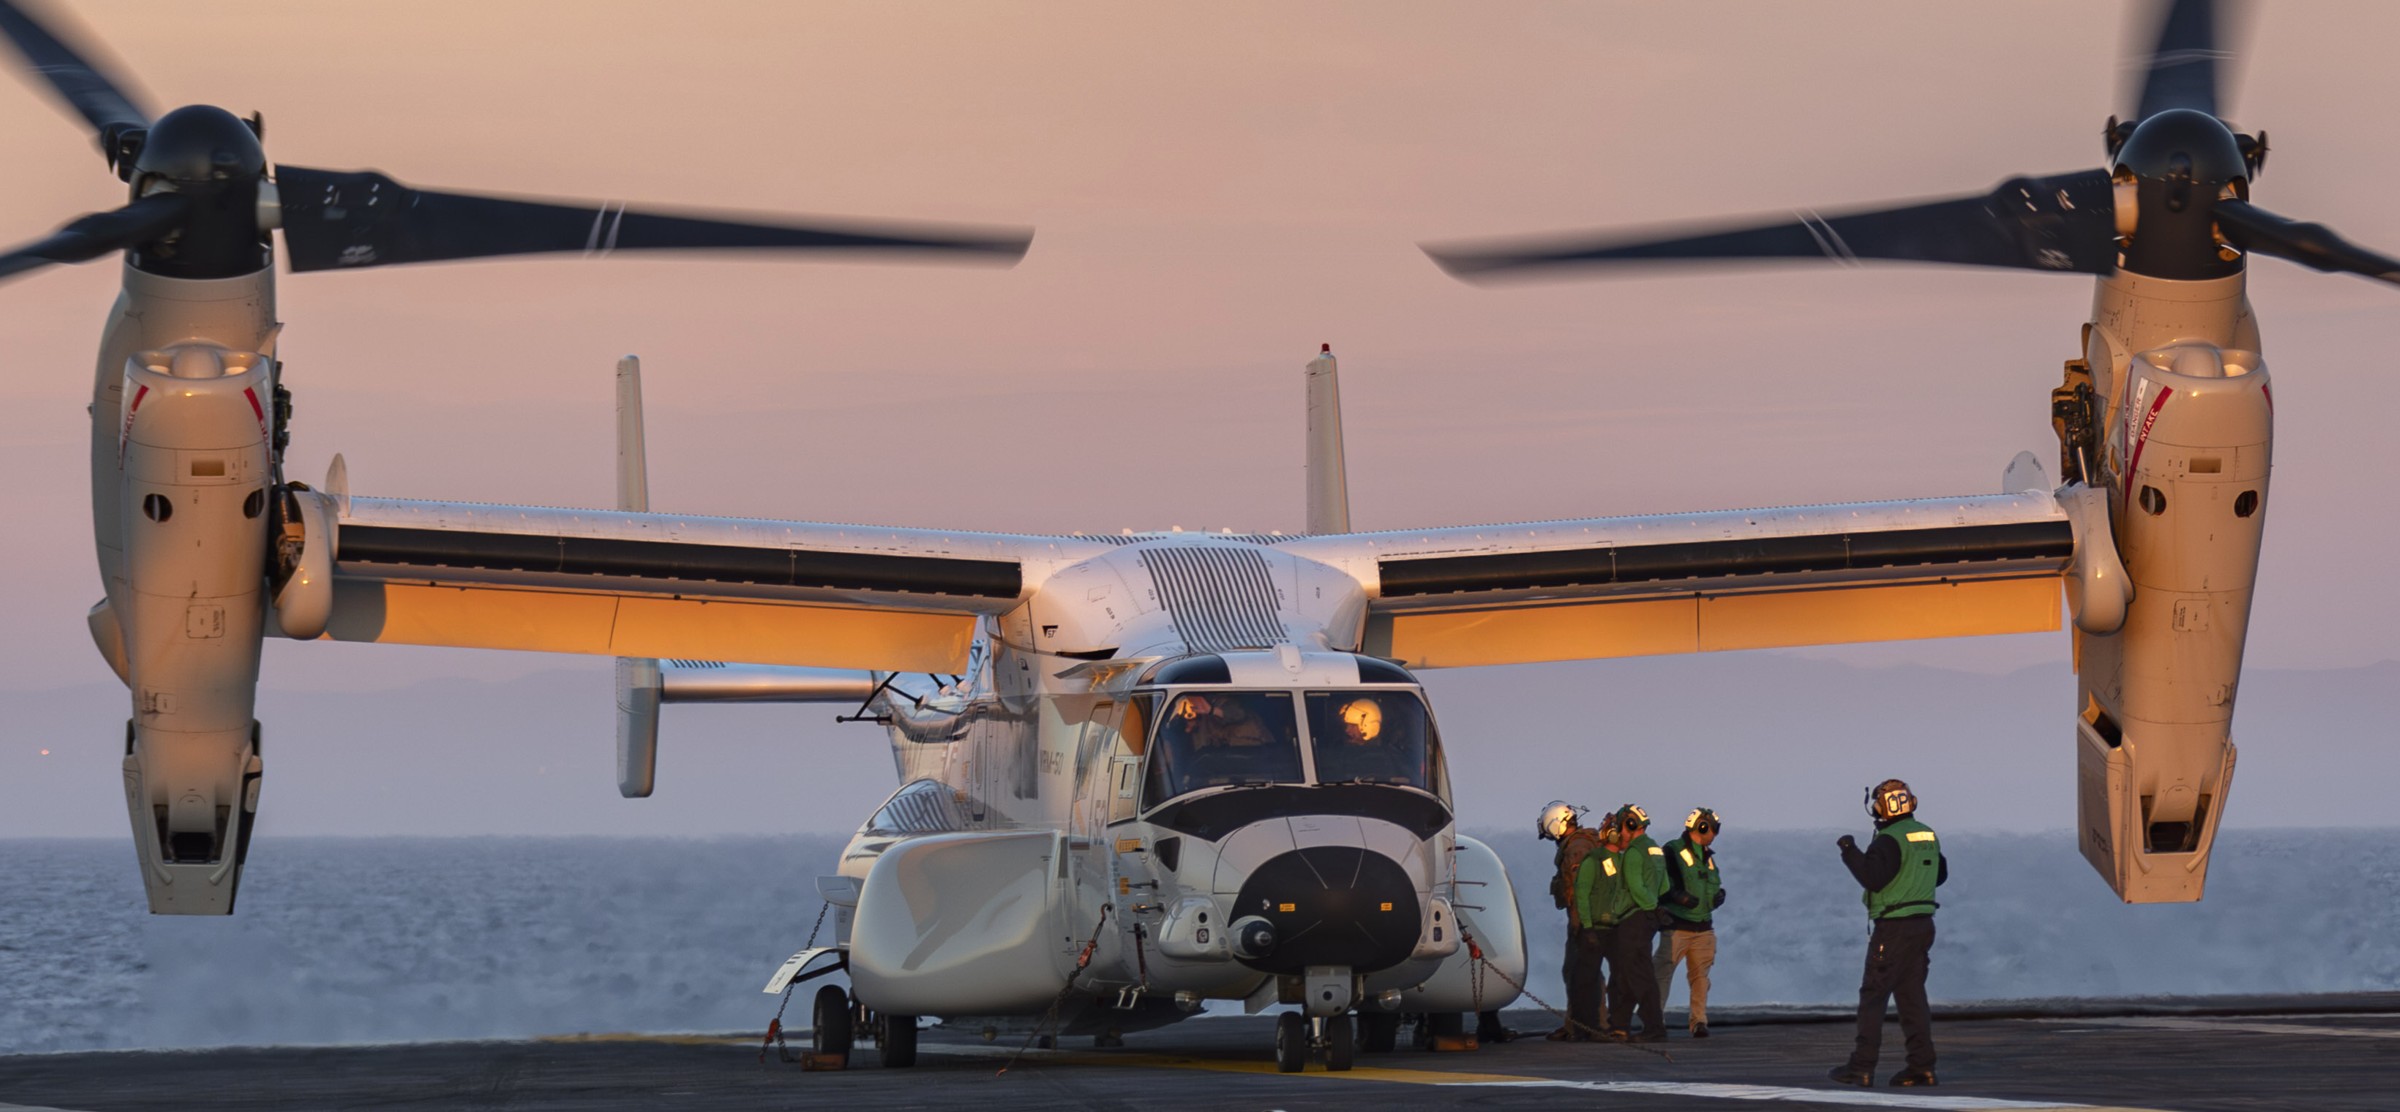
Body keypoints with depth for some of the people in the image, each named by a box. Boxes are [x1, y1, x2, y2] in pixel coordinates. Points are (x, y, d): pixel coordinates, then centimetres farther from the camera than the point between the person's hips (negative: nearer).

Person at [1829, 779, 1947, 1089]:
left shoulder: (1890, 841, -16)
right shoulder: (1927, 836, 11)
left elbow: (1872, 878, -24)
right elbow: (1940, 875, 23)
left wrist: (1851, 851, -12)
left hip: (1894, 928, -8)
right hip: (1923, 924, 8)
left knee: (1872, 996, -3)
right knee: (1912, 996, 10)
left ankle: (1861, 1067, -5)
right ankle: (1921, 1066, 5)